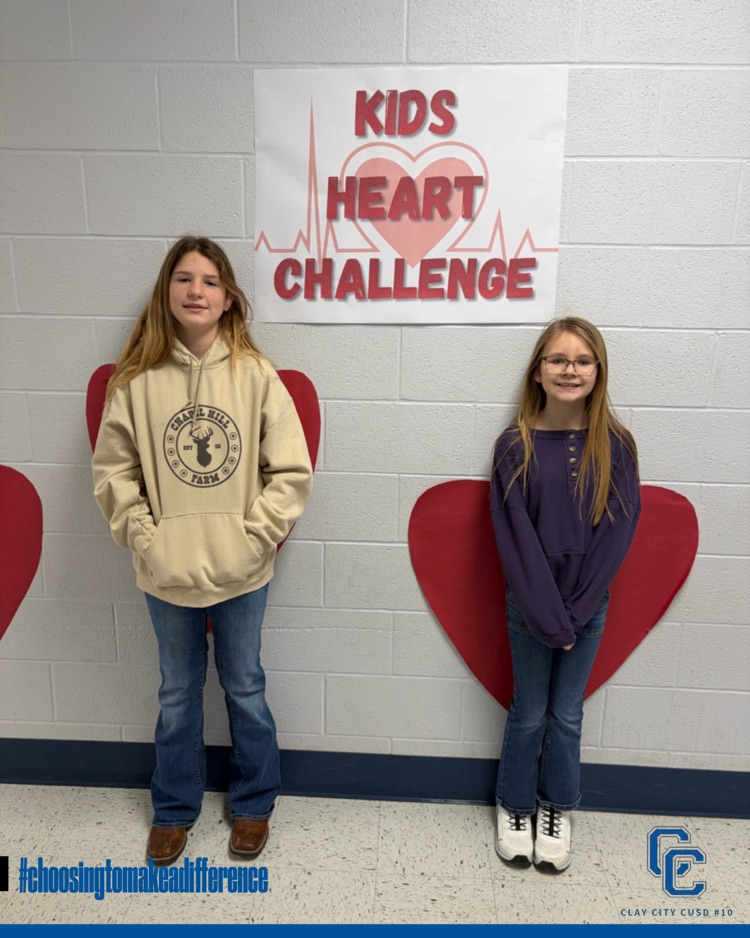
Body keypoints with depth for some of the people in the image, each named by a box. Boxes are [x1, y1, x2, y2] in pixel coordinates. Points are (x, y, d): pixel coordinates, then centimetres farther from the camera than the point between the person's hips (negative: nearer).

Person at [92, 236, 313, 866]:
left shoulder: (255, 374, -8)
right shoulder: (137, 378, -5)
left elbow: (292, 470, -7)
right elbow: (114, 469, 1)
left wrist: (255, 535, -12)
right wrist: (142, 536, -7)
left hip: (240, 572, -1)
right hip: (166, 574, 1)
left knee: (246, 690, 17)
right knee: (177, 694, 20)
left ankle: (253, 804, 41)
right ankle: (175, 809, 43)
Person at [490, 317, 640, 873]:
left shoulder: (614, 445, -6)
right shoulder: (516, 445, -10)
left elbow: (618, 531, -7)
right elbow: (515, 536, -12)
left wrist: (577, 608, -12)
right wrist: (547, 612, -15)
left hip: (589, 605, 1)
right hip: (530, 605, -1)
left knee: (567, 713, 16)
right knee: (529, 712, 14)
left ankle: (557, 810, 38)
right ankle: (515, 807, 36)